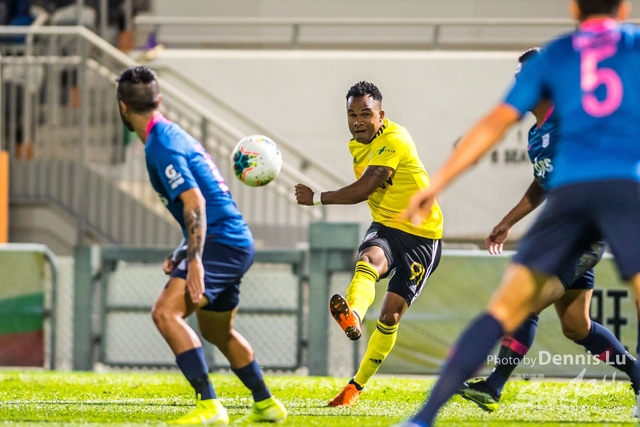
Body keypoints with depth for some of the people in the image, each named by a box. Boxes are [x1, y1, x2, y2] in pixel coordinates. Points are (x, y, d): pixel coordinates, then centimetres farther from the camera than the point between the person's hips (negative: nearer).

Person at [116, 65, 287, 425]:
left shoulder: (162, 146, -14)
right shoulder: (172, 134, 17)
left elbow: (194, 202, -25)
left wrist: (195, 261, -30)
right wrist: (184, 253, 27)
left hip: (222, 243, -10)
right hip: (235, 241, 10)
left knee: (167, 312, -22)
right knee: (217, 331, 27)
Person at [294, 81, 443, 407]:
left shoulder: (393, 140, -20)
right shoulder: (358, 146, 7)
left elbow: (363, 189, -26)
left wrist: (317, 198, -19)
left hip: (421, 234, -5)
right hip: (385, 226, 5)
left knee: (391, 315, -5)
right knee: (369, 258, -34)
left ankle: (357, 386, 8)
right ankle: (352, 316, -65)